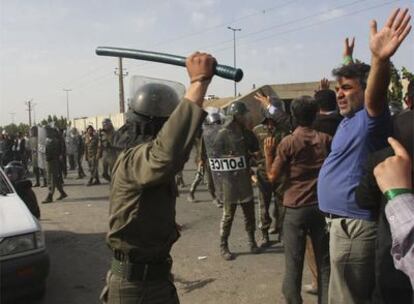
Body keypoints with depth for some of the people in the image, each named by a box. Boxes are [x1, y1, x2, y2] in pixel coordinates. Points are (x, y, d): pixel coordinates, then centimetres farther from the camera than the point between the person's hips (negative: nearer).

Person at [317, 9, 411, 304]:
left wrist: (380, 60, -59)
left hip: (353, 224, -11)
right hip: (345, 220, 11)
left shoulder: (369, 118, -18)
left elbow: (375, 96, -42)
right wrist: (348, 59, 36)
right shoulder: (349, 119, 13)